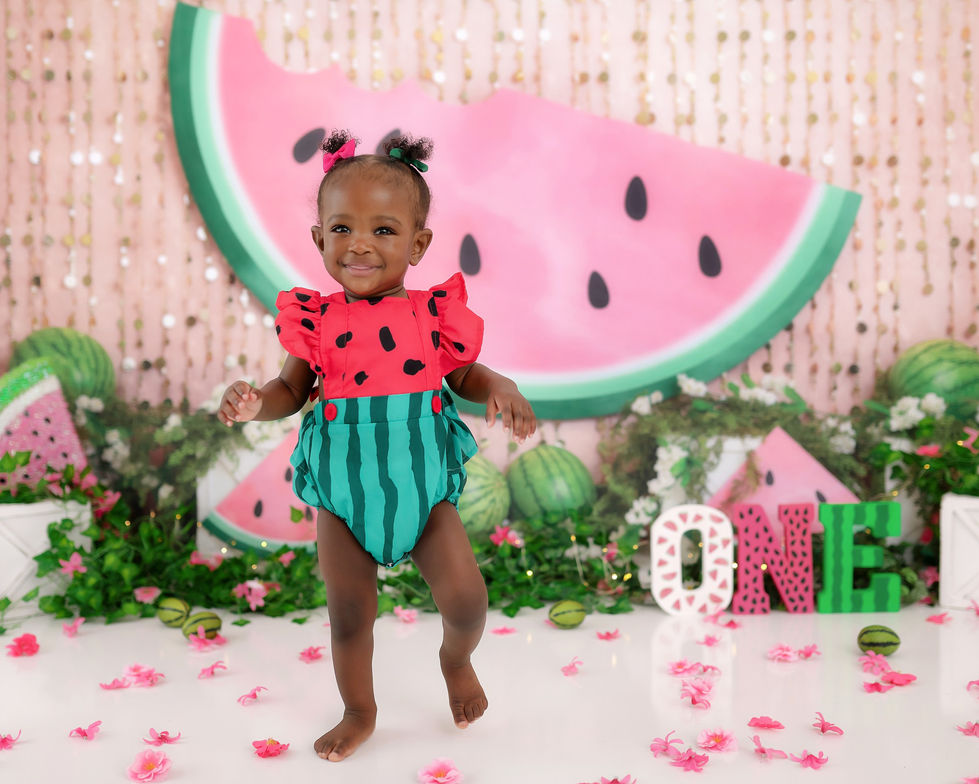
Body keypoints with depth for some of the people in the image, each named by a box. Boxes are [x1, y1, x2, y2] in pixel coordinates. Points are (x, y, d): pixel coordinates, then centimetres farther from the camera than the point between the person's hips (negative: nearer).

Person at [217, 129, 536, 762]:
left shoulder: (434, 312, -8)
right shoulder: (316, 319, -7)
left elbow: (464, 374, 3)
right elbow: (292, 389, 1)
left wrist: (501, 388, -17)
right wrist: (253, 403, -20)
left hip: (424, 486, 0)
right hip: (343, 495, 1)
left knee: (467, 599, -3)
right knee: (350, 617, 9)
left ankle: (457, 660, 35)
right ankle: (360, 714, 38)